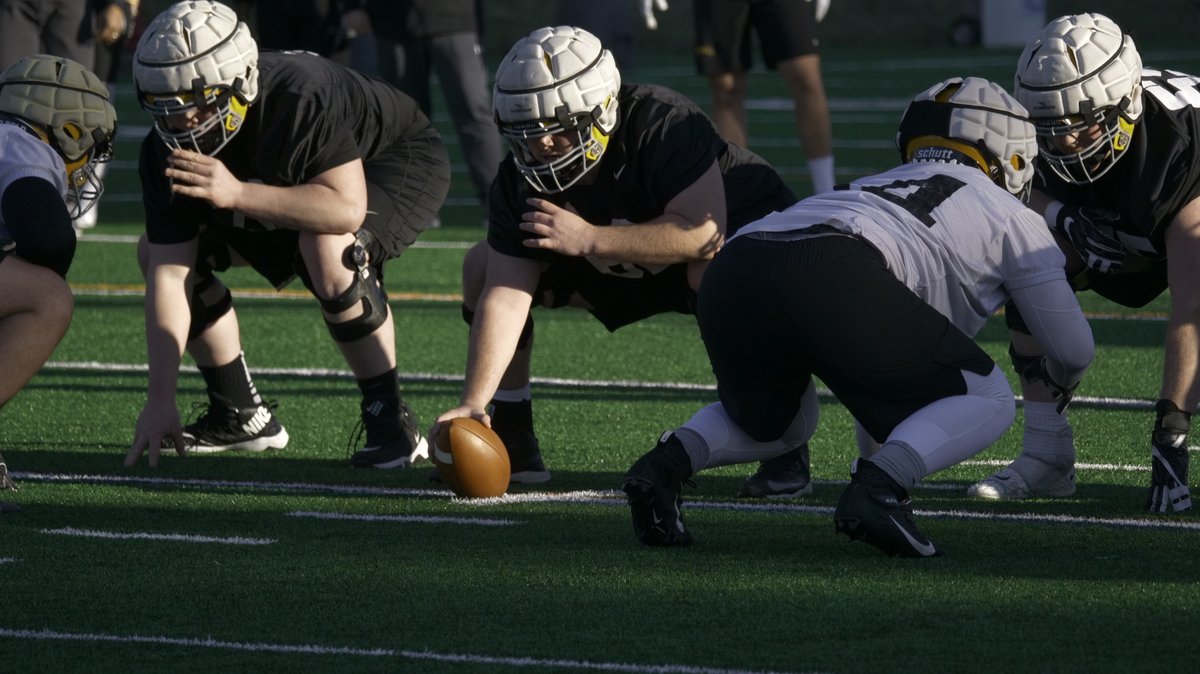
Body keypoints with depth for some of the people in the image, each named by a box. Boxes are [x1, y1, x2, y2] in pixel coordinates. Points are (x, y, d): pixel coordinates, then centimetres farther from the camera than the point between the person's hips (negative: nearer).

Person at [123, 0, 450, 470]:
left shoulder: (301, 98, -41)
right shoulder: (169, 151, -22)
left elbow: (346, 208, -47)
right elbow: (169, 273, -22)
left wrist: (237, 193, -53)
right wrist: (160, 400, -28)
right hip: (300, 183, 7)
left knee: (329, 250, -38)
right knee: (155, 251, -2)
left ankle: (391, 421, -24)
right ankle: (240, 415, 10)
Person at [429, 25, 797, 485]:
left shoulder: (663, 126, -34)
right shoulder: (522, 182, -18)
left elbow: (706, 232, -41)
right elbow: (505, 297, -20)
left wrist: (589, 239, -39)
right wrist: (473, 403, -31)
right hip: (629, 270, 6)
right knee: (484, 267, -6)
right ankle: (511, 442, 3)